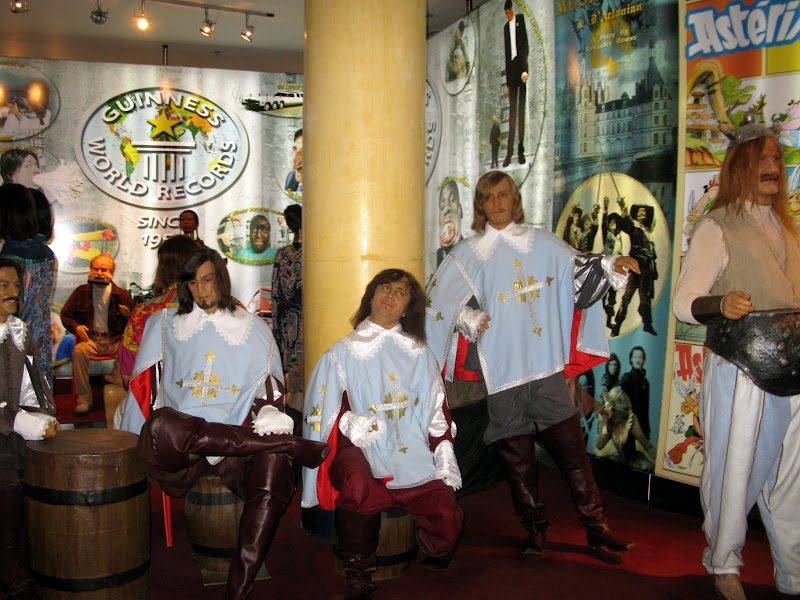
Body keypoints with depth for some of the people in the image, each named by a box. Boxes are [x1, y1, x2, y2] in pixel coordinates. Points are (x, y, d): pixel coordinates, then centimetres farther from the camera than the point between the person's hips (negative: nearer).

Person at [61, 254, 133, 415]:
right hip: (91, 339, 1)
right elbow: (65, 314, 19)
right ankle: (84, 399, -27)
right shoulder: (81, 292, 13)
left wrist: (127, 315, -11)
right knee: (79, 351, -34)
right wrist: (76, 326, -1)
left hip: (115, 341, -1)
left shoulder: (121, 294, 10)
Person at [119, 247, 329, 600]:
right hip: (177, 446, 0)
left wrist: (271, 422, -12)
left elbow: (269, 395, 12)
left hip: (237, 444, 0)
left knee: (274, 467, -33)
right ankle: (289, 444, -29)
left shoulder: (253, 329, 17)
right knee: (163, 426, -37)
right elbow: (145, 387, 16)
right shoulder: (164, 325, 21)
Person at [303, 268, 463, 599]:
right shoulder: (344, 352, 13)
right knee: (359, 489, -37)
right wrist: (350, 422, -15)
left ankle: (436, 560, 17)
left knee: (446, 510, -21)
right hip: (360, 448, -2)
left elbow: (437, 412, 15)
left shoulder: (418, 354, 19)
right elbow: (322, 411, 5)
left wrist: (445, 459, 2)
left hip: (412, 450, 3)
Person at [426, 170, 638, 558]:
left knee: (570, 446, -2)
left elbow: (577, 269, 12)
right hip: (501, 368, 0)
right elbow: (439, 299, 10)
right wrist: (470, 319, -5)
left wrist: (610, 265, -6)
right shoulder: (469, 253, 9)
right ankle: (535, 529, 18)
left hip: (545, 365, 0)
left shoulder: (541, 243, 11)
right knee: (516, 456, 5)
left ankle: (596, 526, 8)